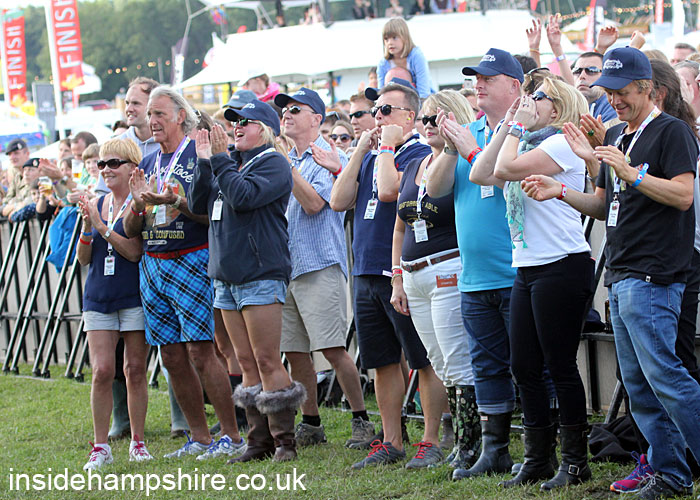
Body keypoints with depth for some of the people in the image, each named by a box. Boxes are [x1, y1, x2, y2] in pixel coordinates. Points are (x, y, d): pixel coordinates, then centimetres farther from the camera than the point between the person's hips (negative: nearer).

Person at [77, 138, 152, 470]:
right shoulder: (95, 204, 10)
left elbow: (134, 251, -16)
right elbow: (84, 259, 10)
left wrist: (101, 225, -18)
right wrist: (87, 228, -7)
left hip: (134, 298, -4)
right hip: (99, 298, 4)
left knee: (135, 369, 2)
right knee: (102, 371, -4)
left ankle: (138, 442, 14)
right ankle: (100, 447, 2)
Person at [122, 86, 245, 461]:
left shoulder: (199, 155, -6)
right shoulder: (149, 164, 15)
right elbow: (130, 230, 14)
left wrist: (175, 201, -24)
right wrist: (138, 203, -7)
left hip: (191, 261, -7)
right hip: (153, 266, 7)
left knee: (200, 352, -12)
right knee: (172, 356, 7)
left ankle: (232, 437, -7)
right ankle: (200, 438, 14)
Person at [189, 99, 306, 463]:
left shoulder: (273, 164, -5)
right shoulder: (232, 165, 18)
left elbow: (243, 196, -20)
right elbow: (199, 204, 12)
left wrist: (219, 159, -15)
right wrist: (205, 161, 3)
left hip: (261, 276, -8)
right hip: (226, 278, 8)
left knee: (267, 361, -9)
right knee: (246, 362, 8)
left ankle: (284, 441, -4)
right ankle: (259, 440, 12)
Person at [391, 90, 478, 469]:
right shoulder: (412, 168, 17)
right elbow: (400, 228, 21)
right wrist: (398, 279, 17)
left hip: (450, 272, -8)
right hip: (414, 278, 8)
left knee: (458, 365, -8)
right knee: (441, 367, 10)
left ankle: (468, 448, -3)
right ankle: (461, 443, 16)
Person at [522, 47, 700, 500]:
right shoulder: (615, 136, 20)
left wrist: (630, 172, -23)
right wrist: (560, 192, 10)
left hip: (653, 276, -9)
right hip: (620, 276, 9)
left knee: (662, 373, -15)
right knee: (638, 384, 7)